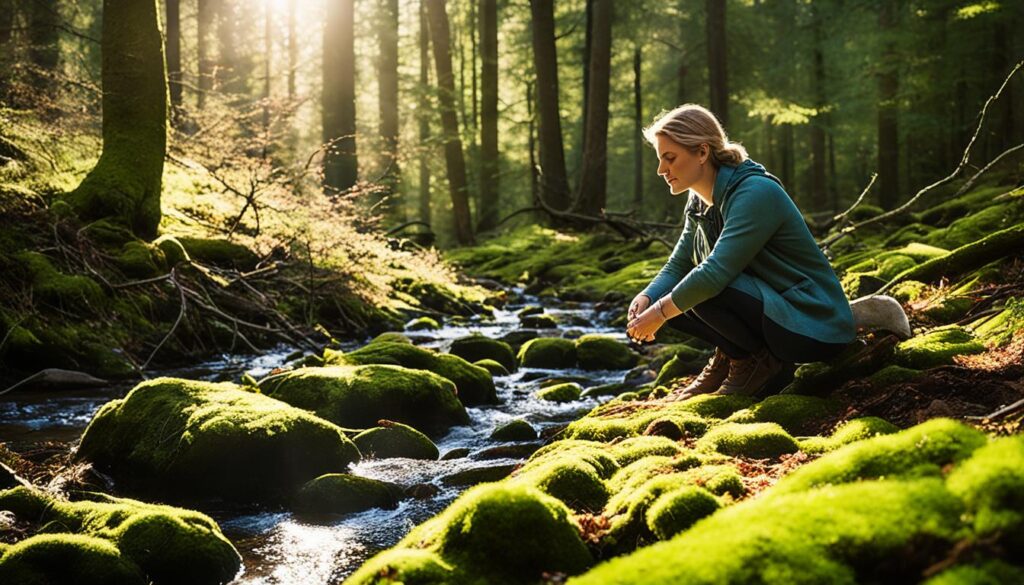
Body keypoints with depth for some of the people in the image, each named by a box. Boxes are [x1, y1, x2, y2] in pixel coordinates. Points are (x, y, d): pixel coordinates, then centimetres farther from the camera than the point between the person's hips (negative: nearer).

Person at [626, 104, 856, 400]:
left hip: (814, 328, -8)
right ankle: (728, 357, 8)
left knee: (702, 293, -30)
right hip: (767, 305, 8)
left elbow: (716, 273, -31)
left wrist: (659, 312, -22)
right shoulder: (700, 202, 5)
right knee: (661, 298, -2)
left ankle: (757, 363, -8)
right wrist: (646, 300, -13)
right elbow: (676, 267, 7)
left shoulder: (756, 192, -23)